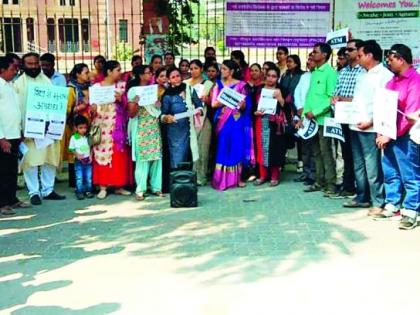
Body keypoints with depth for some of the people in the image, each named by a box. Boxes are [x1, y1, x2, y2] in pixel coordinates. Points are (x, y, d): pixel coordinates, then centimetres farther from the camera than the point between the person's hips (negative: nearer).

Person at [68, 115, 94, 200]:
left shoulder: (88, 137, 3)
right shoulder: (73, 137, -4)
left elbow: (91, 148, 9)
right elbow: (71, 149, -2)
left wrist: (90, 156, -4)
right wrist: (77, 155, -16)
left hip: (88, 160, 3)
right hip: (79, 161, -3)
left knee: (88, 177, 7)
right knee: (79, 178, 0)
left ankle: (88, 191, 18)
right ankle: (79, 192, 7)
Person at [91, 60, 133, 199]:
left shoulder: (121, 86, 8)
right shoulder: (96, 86, 2)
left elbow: (126, 105, 3)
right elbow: (92, 105, 2)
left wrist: (120, 99, -16)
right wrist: (93, 108, -20)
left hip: (118, 126, 2)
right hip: (102, 126, -2)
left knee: (119, 154, 2)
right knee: (102, 154, -1)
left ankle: (119, 186, 12)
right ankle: (103, 186, 5)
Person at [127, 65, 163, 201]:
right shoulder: (133, 91, -4)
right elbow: (132, 114, -7)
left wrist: (160, 100, -1)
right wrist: (136, 103, -24)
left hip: (155, 128, 5)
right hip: (142, 130, -5)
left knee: (157, 156, 4)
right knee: (142, 158, -5)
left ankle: (156, 186, 12)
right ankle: (140, 189, 1)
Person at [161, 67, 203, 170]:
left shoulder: (189, 89, 2)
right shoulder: (168, 96, -4)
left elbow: (199, 105, 8)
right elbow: (162, 115, -3)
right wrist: (167, 117, -25)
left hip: (189, 129, 3)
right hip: (175, 132, -3)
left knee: (187, 159, 9)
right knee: (177, 161, -3)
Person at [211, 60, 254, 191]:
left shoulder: (241, 85, 3)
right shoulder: (218, 84, 7)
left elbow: (246, 105, 1)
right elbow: (214, 103, -2)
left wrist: (242, 105, -22)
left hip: (237, 121, -1)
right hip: (222, 121, 1)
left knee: (237, 148, -1)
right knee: (223, 148, -1)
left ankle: (237, 178, 9)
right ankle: (222, 179, 4)